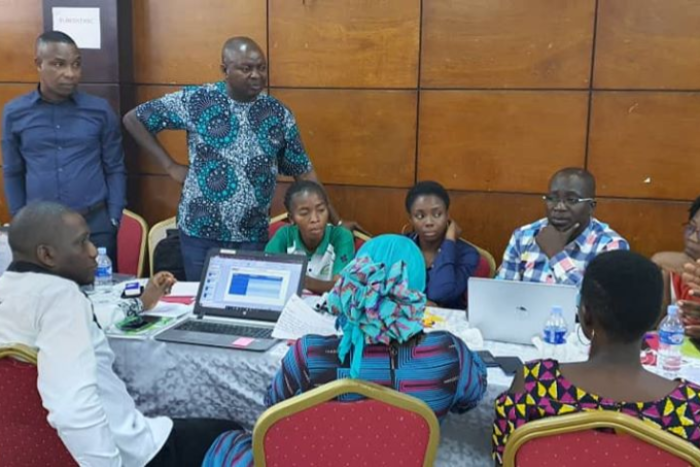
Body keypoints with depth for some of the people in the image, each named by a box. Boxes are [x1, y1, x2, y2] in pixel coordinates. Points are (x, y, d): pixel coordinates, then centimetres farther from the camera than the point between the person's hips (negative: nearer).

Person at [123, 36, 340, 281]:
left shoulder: (278, 113, 2)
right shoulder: (196, 100, -6)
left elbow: (303, 171, 7)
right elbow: (133, 119, 1)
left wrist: (335, 222, 3)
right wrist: (171, 166, -4)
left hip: (254, 236, 2)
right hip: (201, 232, -2)